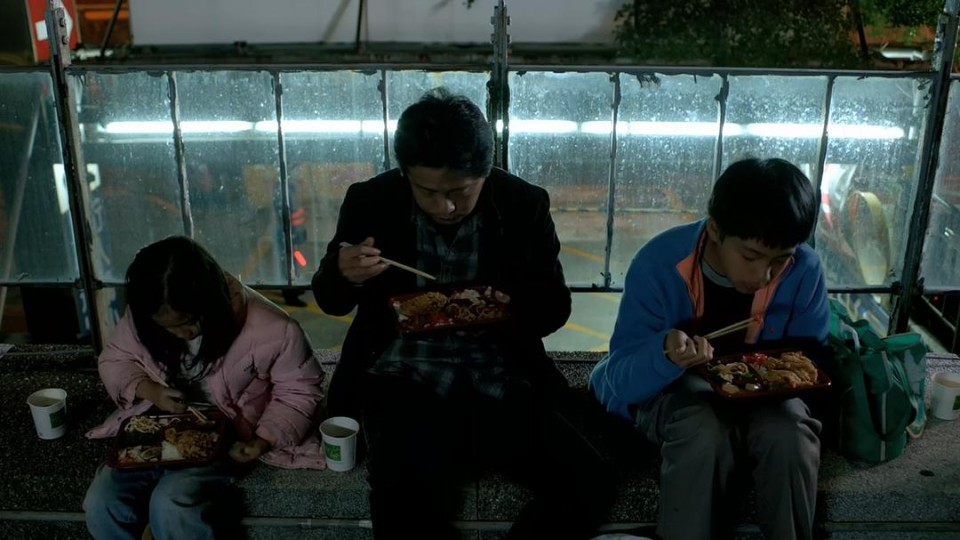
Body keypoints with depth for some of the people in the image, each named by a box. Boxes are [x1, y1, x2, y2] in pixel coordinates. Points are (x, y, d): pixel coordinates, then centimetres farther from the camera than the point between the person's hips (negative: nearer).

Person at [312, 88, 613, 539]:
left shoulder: (525, 205, -1)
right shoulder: (370, 201, -1)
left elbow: (555, 305, 7)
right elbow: (330, 301, 9)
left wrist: (511, 310, -17)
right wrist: (344, 275, -16)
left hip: (499, 379, 2)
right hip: (405, 378, -1)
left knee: (585, 483, -18)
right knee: (407, 496, -30)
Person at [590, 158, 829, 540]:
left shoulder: (804, 270, -17)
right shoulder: (659, 263, -25)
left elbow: (810, 356, 0)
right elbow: (622, 380, -24)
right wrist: (665, 353, -47)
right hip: (668, 388, -2)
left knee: (790, 433, -30)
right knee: (706, 433, -35)